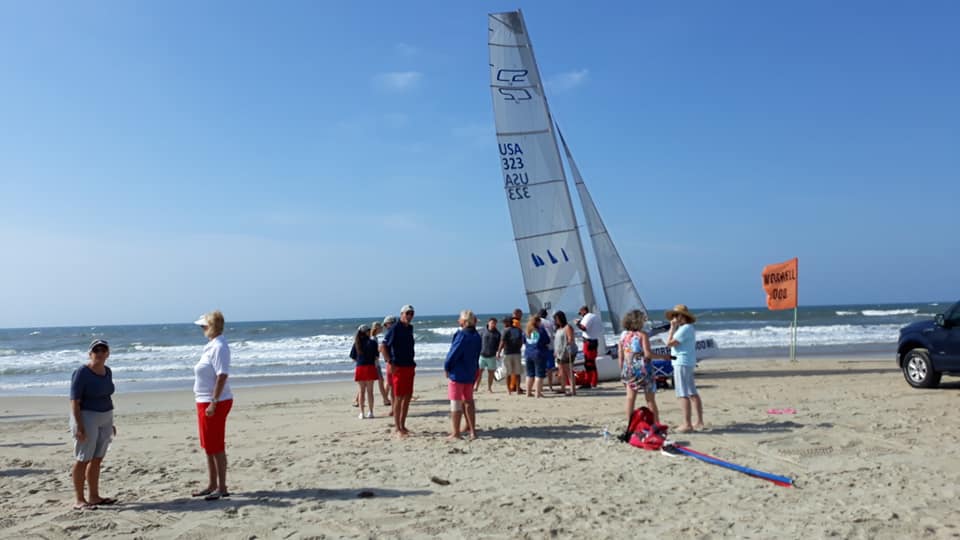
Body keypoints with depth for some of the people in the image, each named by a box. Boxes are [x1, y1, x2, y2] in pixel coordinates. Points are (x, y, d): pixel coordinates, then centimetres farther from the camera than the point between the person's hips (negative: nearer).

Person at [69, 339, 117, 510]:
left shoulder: (107, 371, 8)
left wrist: (110, 422, 16)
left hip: (104, 419, 7)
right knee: (83, 459, -2)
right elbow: (74, 401, -16)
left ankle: (94, 496, 19)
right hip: (86, 418, -7)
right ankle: (78, 500, 5)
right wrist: (79, 425, -22)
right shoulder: (81, 373, -14)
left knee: (97, 460, 11)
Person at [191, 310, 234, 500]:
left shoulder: (219, 347, -18)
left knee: (216, 446, -2)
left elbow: (222, 375, -24)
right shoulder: (212, 345, 13)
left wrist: (213, 403, -25)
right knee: (208, 446, 17)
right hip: (205, 401, 10)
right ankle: (212, 485, 28)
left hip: (215, 402, -10)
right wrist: (205, 399, 18)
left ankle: (222, 487, 7)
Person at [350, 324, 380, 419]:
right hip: (370, 367, -2)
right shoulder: (372, 342, -4)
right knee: (370, 391, 7)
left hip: (359, 368, 2)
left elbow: (353, 357, 4)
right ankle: (370, 412, 10)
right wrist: (375, 365, 11)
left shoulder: (356, 343, 2)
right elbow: (376, 356, -5)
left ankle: (362, 413, 9)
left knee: (361, 391, 9)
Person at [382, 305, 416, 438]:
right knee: (398, 398, -3)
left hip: (410, 367, 8)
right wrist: (390, 363, -18)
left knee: (408, 397, 11)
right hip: (399, 367, -7)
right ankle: (398, 429, 4)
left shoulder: (410, 328, 12)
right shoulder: (394, 328, -11)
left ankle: (403, 426, 21)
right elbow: (384, 346, -16)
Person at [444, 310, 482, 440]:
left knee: (455, 403, 2)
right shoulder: (477, 337, 6)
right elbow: (476, 356, 10)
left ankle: (455, 433, 7)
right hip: (470, 374, 7)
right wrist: (473, 370, 13)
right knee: (468, 401, 17)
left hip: (457, 374, -7)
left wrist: (447, 368, -3)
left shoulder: (461, 335, -18)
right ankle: (472, 431, 21)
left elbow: (453, 353, -18)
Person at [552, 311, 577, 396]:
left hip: (567, 353, -9)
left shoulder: (567, 327, -9)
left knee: (569, 372, -10)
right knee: (562, 371, 12)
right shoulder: (558, 328, 18)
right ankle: (563, 388, 21)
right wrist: (555, 351, 16)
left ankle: (573, 390, -10)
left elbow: (571, 339, -15)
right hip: (560, 353, 9)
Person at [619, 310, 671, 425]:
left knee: (630, 398, 9)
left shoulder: (624, 335, 5)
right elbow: (647, 354, -17)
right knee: (650, 400, 5)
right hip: (643, 370, -4)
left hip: (628, 369, 5)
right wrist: (663, 356, -4)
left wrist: (622, 370, 16)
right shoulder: (642, 335, -10)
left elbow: (620, 355, 7)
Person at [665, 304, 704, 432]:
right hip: (688, 363, 11)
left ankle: (687, 424, -9)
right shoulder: (689, 328, 17)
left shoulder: (685, 328, -15)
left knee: (683, 394, -9)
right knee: (692, 393, 13)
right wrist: (674, 328, 12)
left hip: (682, 363, -11)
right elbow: (673, 342, 17)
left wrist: (672, 328, -11)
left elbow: (670, 343, -18)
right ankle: (700, 422, 19)